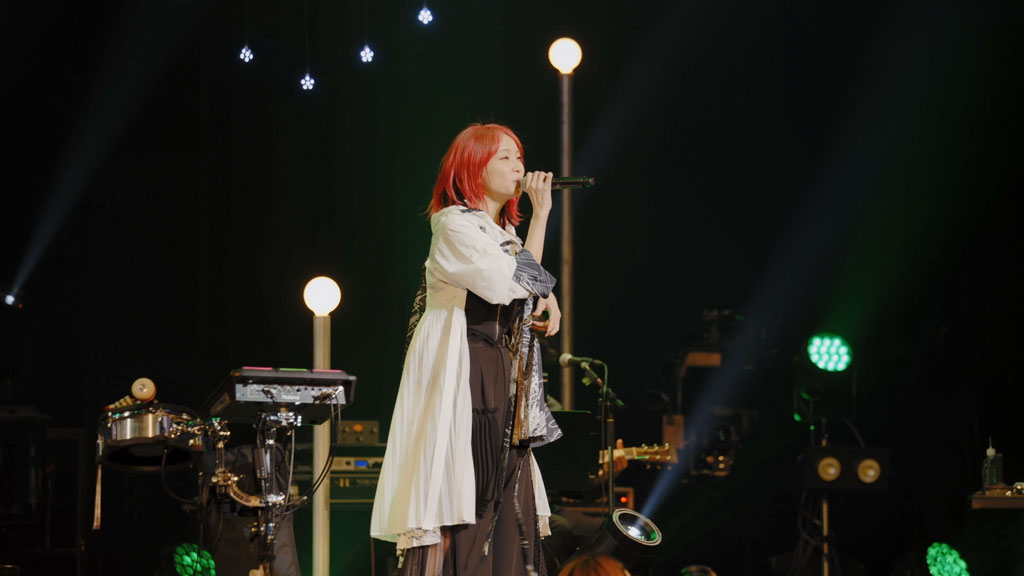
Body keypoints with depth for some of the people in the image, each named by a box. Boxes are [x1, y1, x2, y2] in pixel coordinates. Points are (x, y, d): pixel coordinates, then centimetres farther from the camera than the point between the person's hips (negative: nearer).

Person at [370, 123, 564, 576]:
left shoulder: (504, 233, 17)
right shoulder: (455, 226, -10)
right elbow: (514, 286, -18)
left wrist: (547, 298, 6)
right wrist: (541, 215, -13)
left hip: (501, 383, 9)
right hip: (461, 376, -9)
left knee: (505, 498, 5)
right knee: (464, 500, -12)